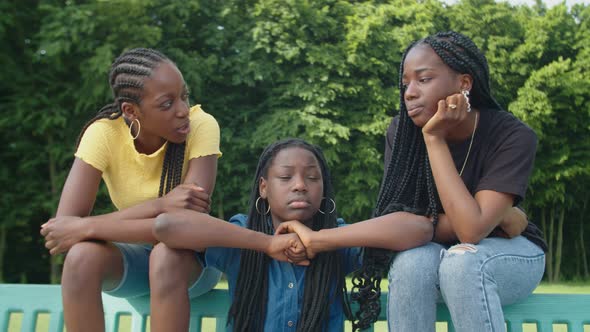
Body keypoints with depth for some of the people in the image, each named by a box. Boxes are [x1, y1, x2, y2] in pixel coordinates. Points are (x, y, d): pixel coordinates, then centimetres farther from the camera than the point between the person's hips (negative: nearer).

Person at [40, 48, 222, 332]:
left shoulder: (201, 126, -24)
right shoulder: (103, 133, -19)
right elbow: (64, 225, -26)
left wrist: (88, 227, -31)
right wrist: (158, 205, -36)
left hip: (191, 256, -1)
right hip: (134, 254, 2)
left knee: (167, 254, -35)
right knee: (82, 256, -30)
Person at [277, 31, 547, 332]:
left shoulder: (513, 136, -22)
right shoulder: (402, 133, -15)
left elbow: (472, 230, -33)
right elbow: (405, 221, -21)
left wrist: (435, 138, -31)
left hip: (509, 253, -1)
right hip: (440, 253, 2)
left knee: (461, 262, -35)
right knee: (412, 261, -33)